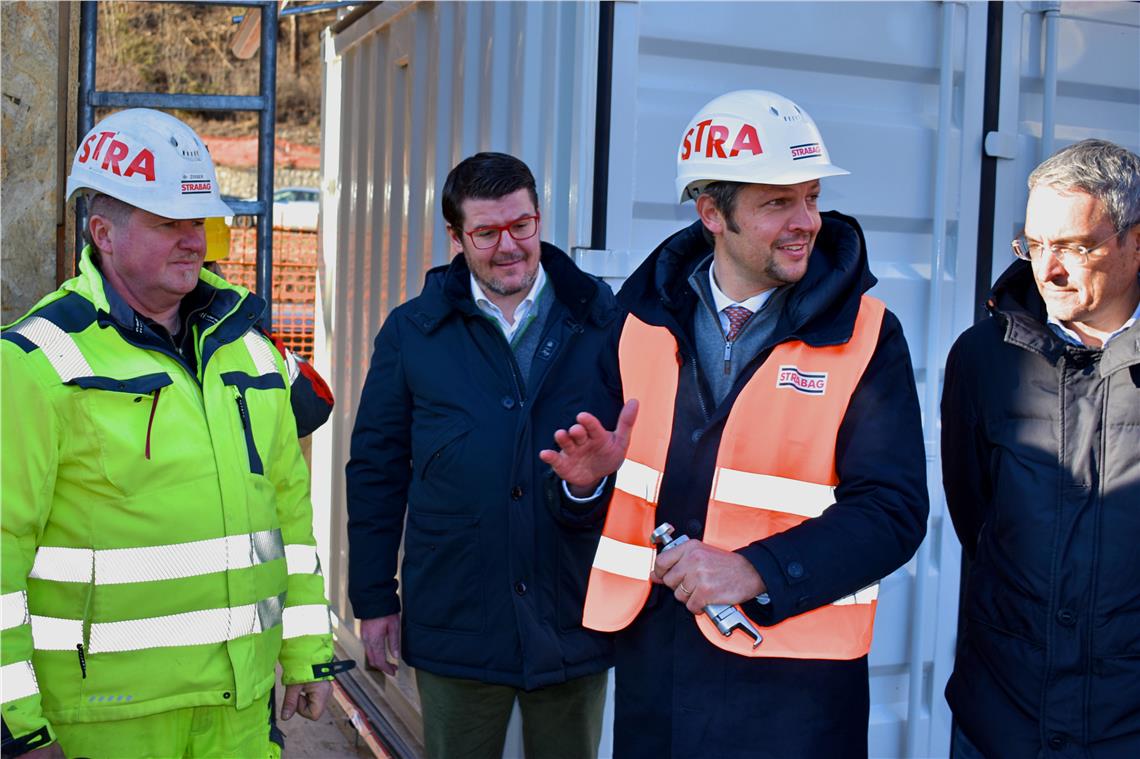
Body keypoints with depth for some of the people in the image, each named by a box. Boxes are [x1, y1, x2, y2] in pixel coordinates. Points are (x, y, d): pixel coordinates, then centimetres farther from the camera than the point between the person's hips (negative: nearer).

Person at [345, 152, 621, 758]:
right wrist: (374, 599, 3)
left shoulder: (604, 323, -1)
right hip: (456, 628, 0)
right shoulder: (412, 332, 1)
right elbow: (375, 469, 5)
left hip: (573, 624, 0)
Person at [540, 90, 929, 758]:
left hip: (790, 680, -3)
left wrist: (756, 571, -20)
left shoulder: (867, 337, -6)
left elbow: (893, 511, -11)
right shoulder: (647, 319, 4)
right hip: (651, 663, 3)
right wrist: (595, 472, -8)